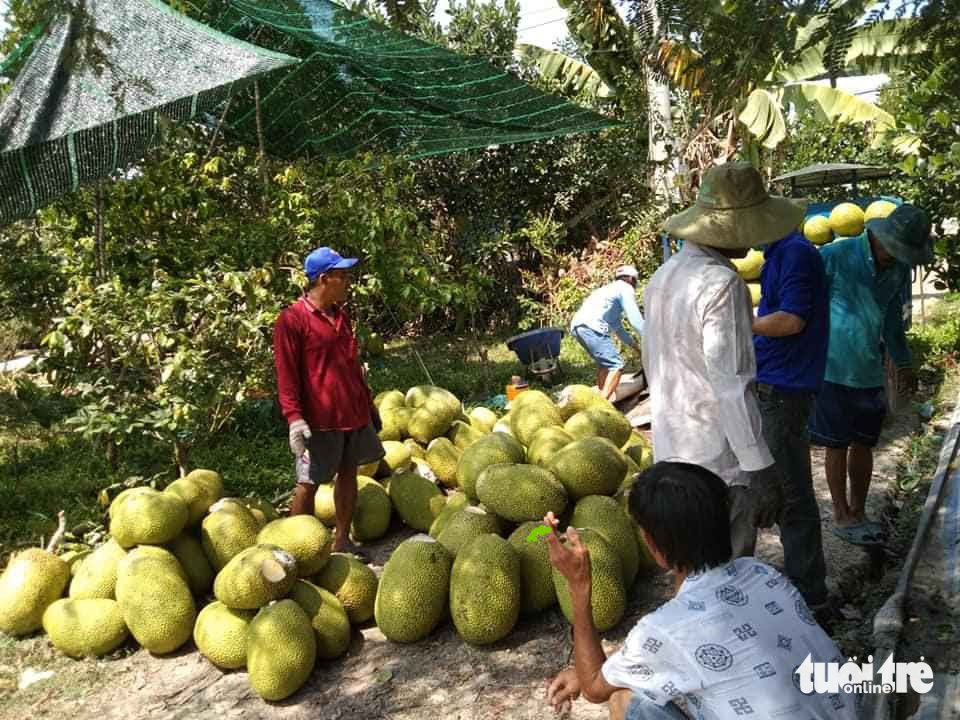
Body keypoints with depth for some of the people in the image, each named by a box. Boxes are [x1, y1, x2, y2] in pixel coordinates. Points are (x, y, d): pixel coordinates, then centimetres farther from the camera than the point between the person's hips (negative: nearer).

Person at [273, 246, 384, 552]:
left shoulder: (341, 315, 13)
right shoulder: (292, 319, -11)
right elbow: (286, 374, -14)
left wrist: (367, 402, 22)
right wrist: (294, 417, -21)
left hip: (355, 413, 8)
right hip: (320, 418, -8)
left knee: (349, 473, 13)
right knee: (308, 483, 1)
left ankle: (342, 541, 26)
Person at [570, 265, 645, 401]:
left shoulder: (611, 288, 34)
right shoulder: (625, 288, 7)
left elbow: (617, 327, 38)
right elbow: (636, 319, -3)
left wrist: (635, 346, 38)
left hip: (577, 325, 10)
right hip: (592, 326, -10)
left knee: (605, 363, 23)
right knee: (616, 364, -10)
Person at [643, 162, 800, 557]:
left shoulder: (664, 274, 7)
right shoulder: (721, 284, -21)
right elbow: (732, 386, -24)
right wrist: (761, 468, -20)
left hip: (671, 450, 9)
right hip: (719, 459, -9)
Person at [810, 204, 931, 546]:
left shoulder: (899, 269, 5)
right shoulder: (835, 257, -14)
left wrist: (903, 361, 26)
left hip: (870, 373, 6)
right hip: (834, 371, -6)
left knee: (863, 444, 13)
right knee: (837, 446, 4)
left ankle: (858, 512, 28)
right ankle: (842, 517, 18)